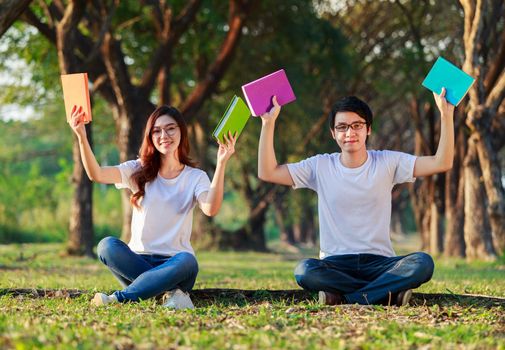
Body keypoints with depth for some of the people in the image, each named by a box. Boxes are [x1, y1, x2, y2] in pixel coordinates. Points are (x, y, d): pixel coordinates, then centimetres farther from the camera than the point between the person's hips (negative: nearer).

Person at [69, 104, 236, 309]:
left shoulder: (196, 177, 4)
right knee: (107, 246, -29)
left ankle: (122, 297, -27)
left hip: (174, 263, -1)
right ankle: (171, 291, -25)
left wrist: (221, 164, -29)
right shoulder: (139, 171, 8)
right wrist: (82, 137, -24)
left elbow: (211, 209, -19)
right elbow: (96, 174, -9)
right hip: (138, 260, 1)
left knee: (187, 261, -36)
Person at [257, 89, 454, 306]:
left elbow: (442, 163, -5)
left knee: (423, 263, -30)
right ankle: (389, 293, -23)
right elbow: (267, 173, -1)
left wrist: (446, 115, -13)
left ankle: (344, 298, -25)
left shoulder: (388, 162, 3)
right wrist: (268, 123, -7)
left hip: (380, 263, 0)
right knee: (304, 271, -34)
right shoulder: (320, 166, 5)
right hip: (335, 265, 0)